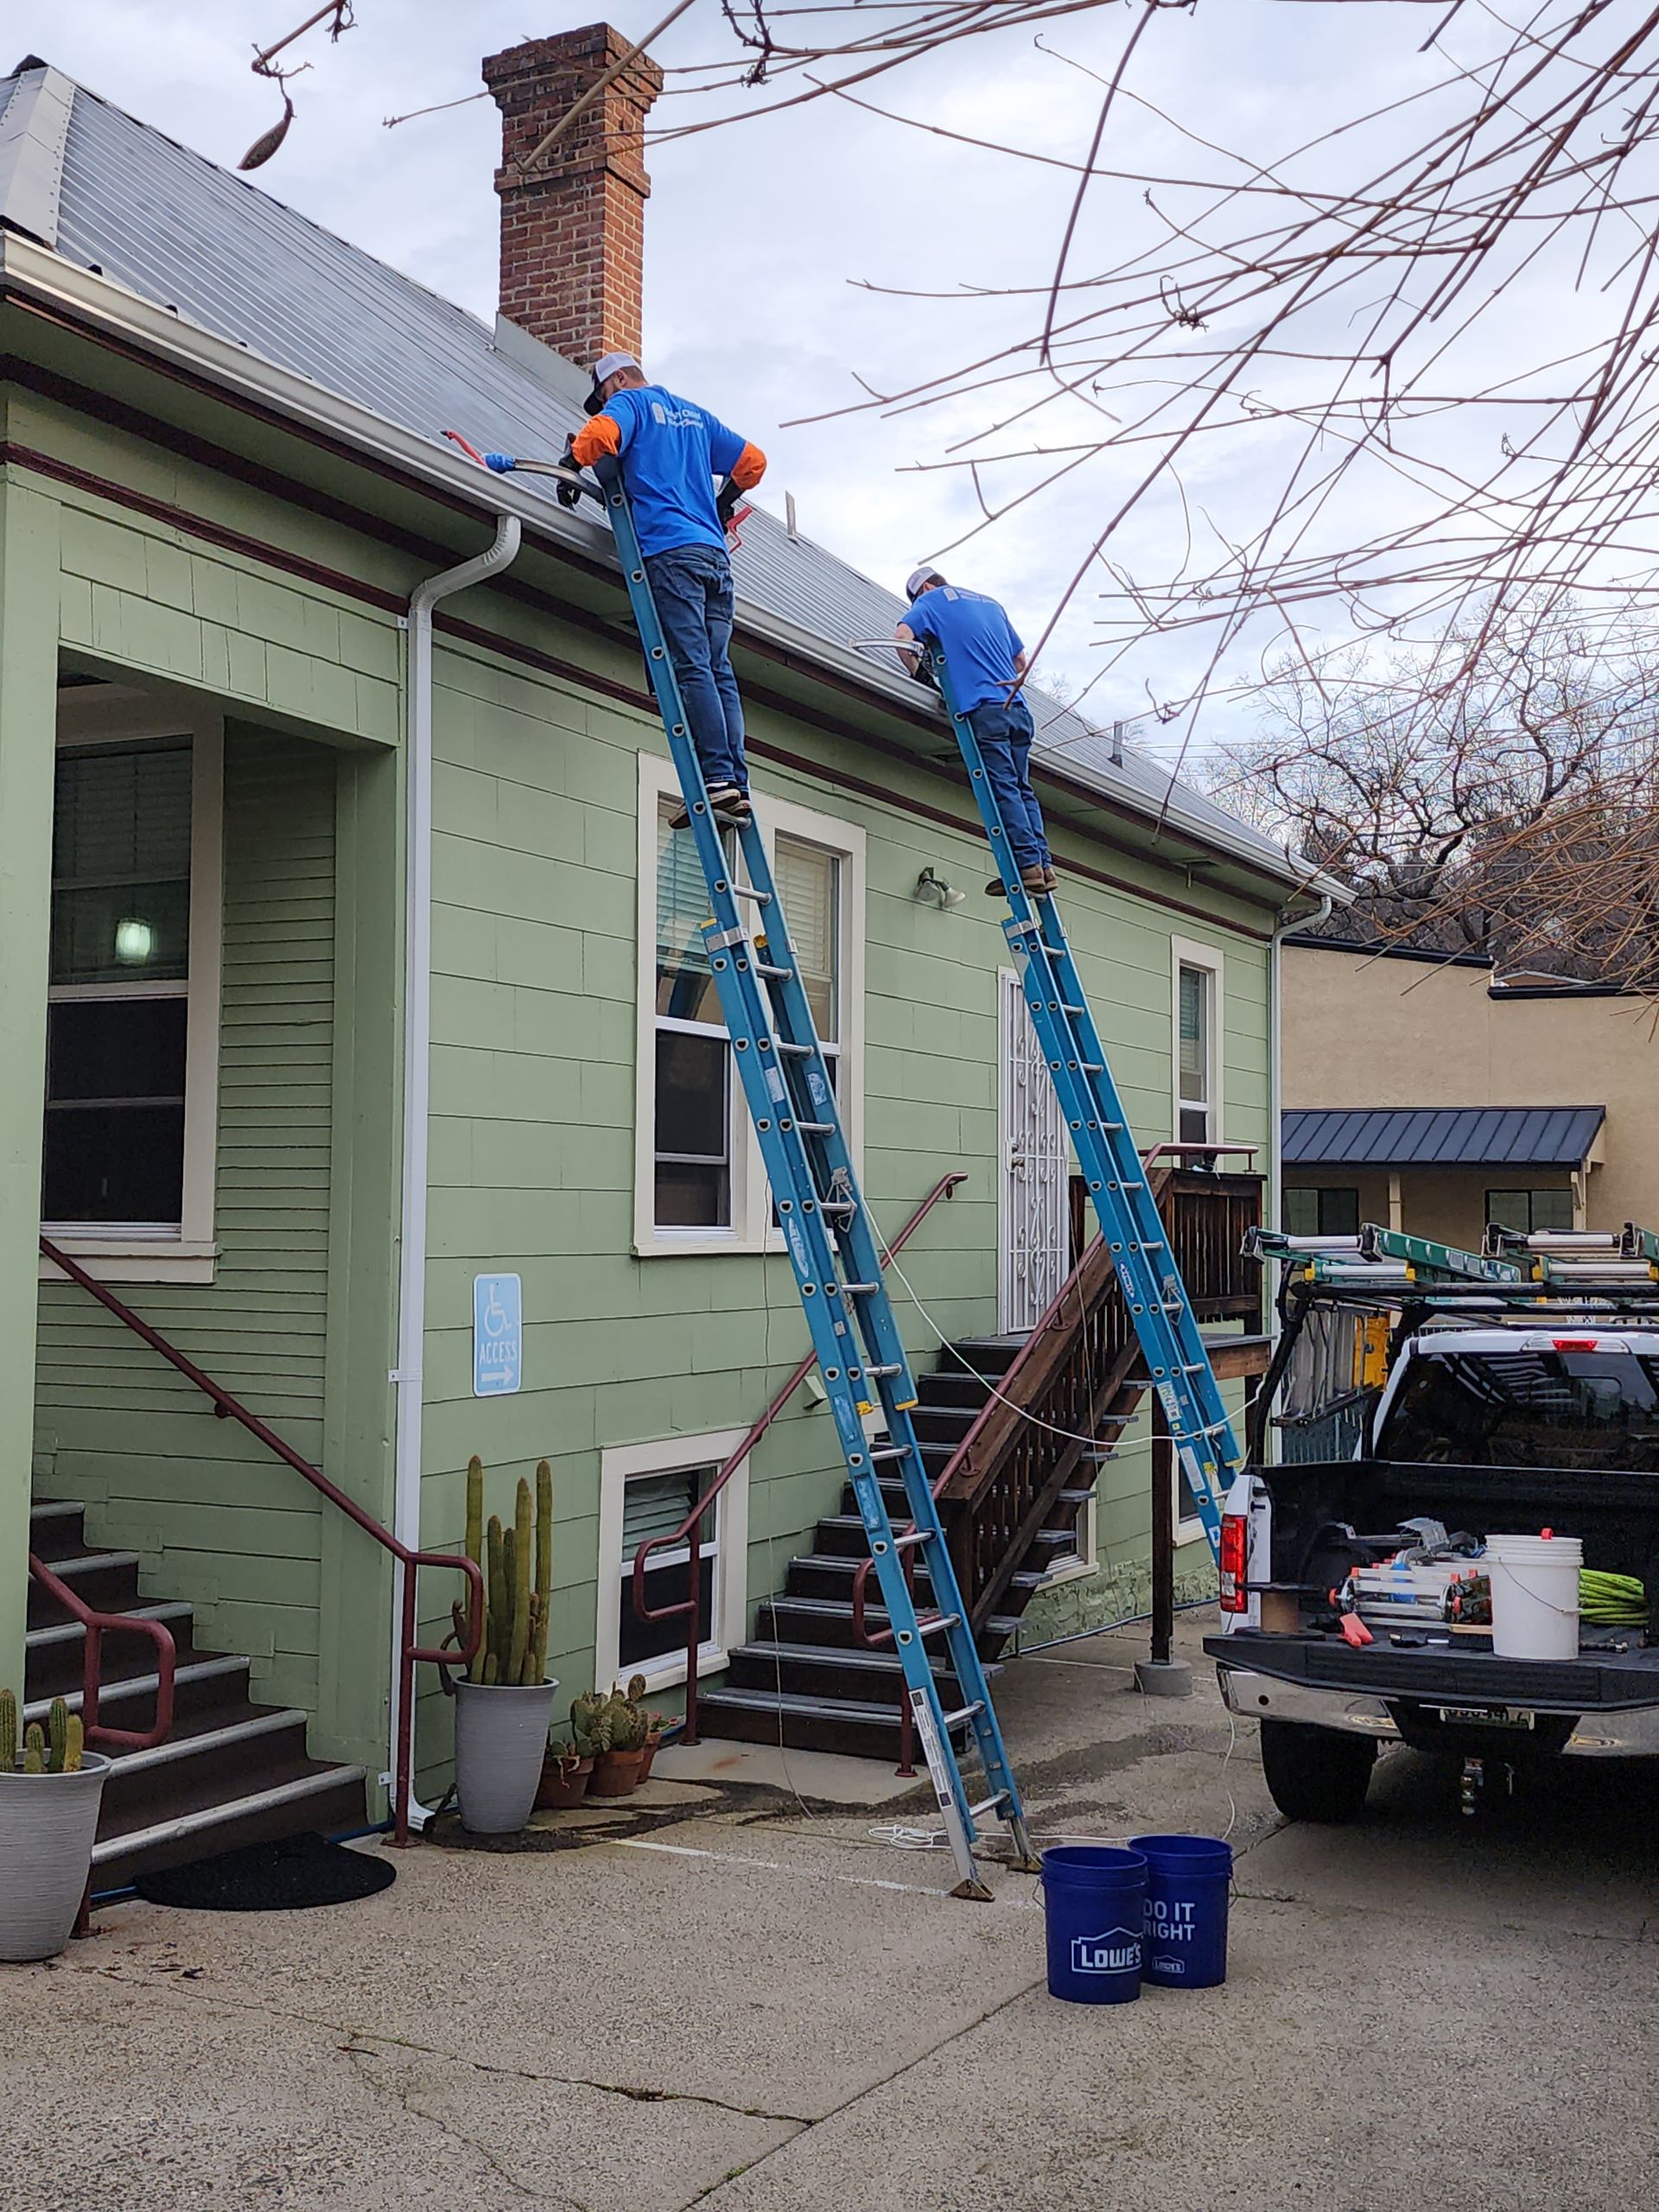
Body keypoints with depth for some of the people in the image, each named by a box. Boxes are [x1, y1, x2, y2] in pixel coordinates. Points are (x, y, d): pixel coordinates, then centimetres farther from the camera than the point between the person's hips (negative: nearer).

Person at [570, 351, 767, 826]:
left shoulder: (631, 401, 10)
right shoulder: (695, 415, 29)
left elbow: (600, 435, -12)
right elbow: (752, 461, 33)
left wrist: (573, 463, 4)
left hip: (670, 549, -7)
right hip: (714, 553, 7)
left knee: (691, 669, -15)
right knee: (719, 672, 0)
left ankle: (718, 778, -24)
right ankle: (736, 784, -10)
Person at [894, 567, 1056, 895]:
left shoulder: (933, 599, 11)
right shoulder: (991, 604, 29)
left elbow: (903, 635, -6)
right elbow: (1021, 661, 31)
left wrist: (917, 672, 7)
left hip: (984, 707, -6)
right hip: (1017, 707, 6)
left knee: (1003, 788, -9)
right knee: (1022, 789, 7)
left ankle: (1028, 863, -16)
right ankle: (1044, 864, -1)